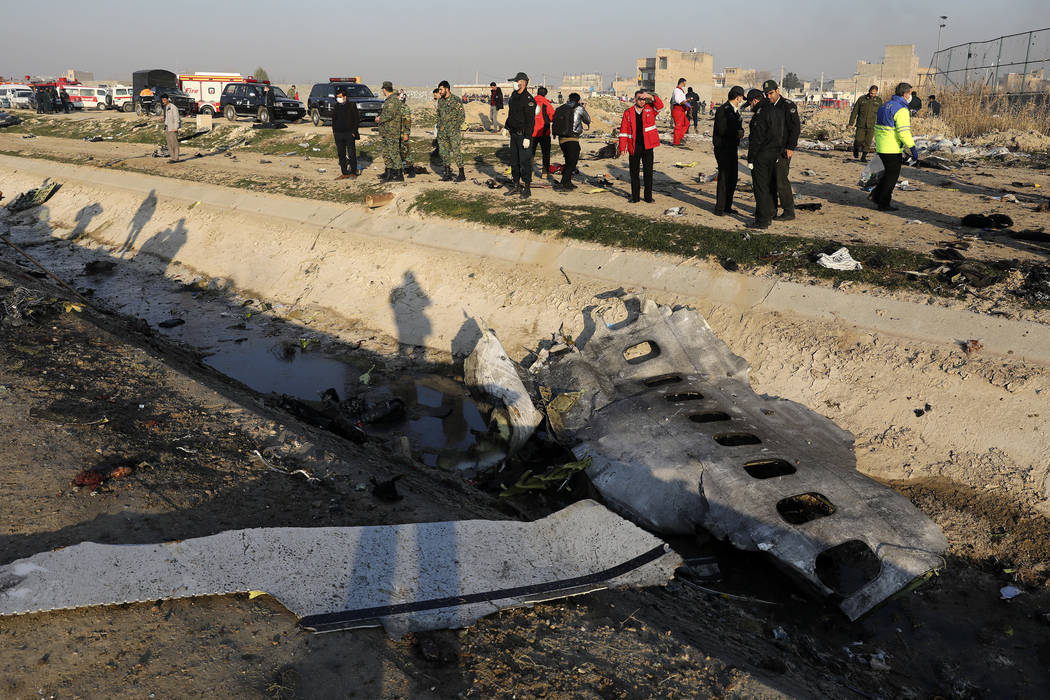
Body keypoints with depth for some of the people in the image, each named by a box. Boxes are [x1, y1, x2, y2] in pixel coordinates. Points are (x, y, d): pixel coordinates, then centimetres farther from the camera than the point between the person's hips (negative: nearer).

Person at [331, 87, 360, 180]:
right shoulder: (335, 107, 12)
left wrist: (354, 131, -8)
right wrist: (334, 131, 10)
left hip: (349, 134, -5)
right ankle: (345, 173, 12)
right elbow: (333, 120, 20)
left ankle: (353, 173, 4)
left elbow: (357, 119, -1)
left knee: (351, 154, -4)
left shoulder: (351, 106, -2)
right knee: (341, 155, 6)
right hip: (338, 135, 5)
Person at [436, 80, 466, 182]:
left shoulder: (456, 100, -8)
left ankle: (461, 174, 0)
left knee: (456, 152, -8)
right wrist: (439, 128, 13)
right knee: (444, 152, 6)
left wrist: (455, 127, -13)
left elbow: (462, 116, -8)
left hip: (454, 131, -6)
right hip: (442, 131, 6)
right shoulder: (440, 101, 11)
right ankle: (447, 173, 14)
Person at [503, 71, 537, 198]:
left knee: (524, 162, -5)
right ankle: (516, 186, 23)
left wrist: (527, 138, -22)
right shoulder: (514, 95, 10)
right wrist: (506, 126, 20)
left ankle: (527, 189, 3)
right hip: (514, 134, 8)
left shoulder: (528, 100, -16)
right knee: (514, 161, 13)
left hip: (523, 135, -8)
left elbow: (530, 120, -19)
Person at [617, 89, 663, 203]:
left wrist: (651, 97, -24)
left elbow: (660, 106, -12)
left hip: (647, 146, 0)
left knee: (648, 171, 3)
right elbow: (624, 130, 2)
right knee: (634, 172, 7)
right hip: (634, 147, 0)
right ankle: (634, 196, 16)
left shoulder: (650, 109, 5)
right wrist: (622, 146, -4)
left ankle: (648, 196, 12)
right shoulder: (628, 112, 4)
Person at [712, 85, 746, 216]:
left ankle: (727, 206, 21)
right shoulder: (723, 110, -14)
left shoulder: (735, 111, 15)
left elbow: (737, 128, 19)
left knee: (732, 177, 12)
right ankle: (719, 208, -1)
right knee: (724, 177, -7)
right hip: (723, 148, -9)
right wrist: (738, 133, -12)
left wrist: (740, 131, -4)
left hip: (732, 147, 9)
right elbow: (722, 130, -22)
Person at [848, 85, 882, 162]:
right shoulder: (862, 99, 1)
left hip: (871, 126, 1)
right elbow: (855, 111, 3)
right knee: (859, 140, -3)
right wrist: (851, 123, -1)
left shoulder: (879, 100, 5)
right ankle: (856, 149, 29)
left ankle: (864, 157, 9)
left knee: (868, 142, -3)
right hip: (861, 125, -1)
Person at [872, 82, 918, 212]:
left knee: (890, 172, 21)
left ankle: (876, 195, 16)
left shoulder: (885, 106, 13)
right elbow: (903, 132, -22)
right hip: (893, 149, -8)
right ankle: (883, 204, 7)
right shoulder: (901, 109, -15)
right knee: (892, 175, 3)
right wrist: (913, 148, -18)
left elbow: (877, 127, 19)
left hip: (880, 147, 8)